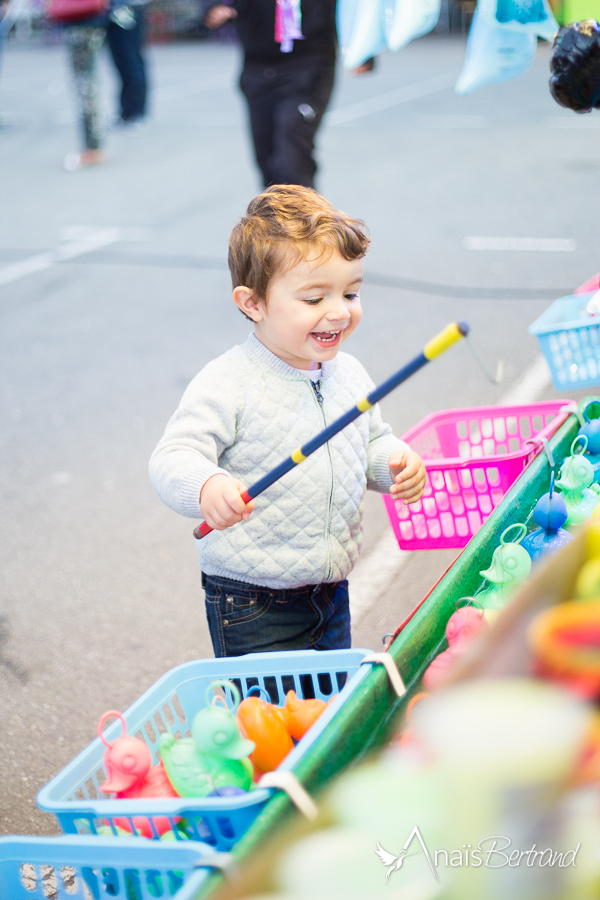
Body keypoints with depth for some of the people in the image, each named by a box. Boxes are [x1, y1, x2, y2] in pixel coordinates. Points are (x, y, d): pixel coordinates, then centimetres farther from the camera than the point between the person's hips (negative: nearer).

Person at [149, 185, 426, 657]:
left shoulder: (349, 374, 3)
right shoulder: (228, 384, -19)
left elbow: (373, 440, 19)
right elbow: (173, 459, -24)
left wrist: (397, 461, -3)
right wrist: (207, 486, -45)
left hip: (332, 591, 6)